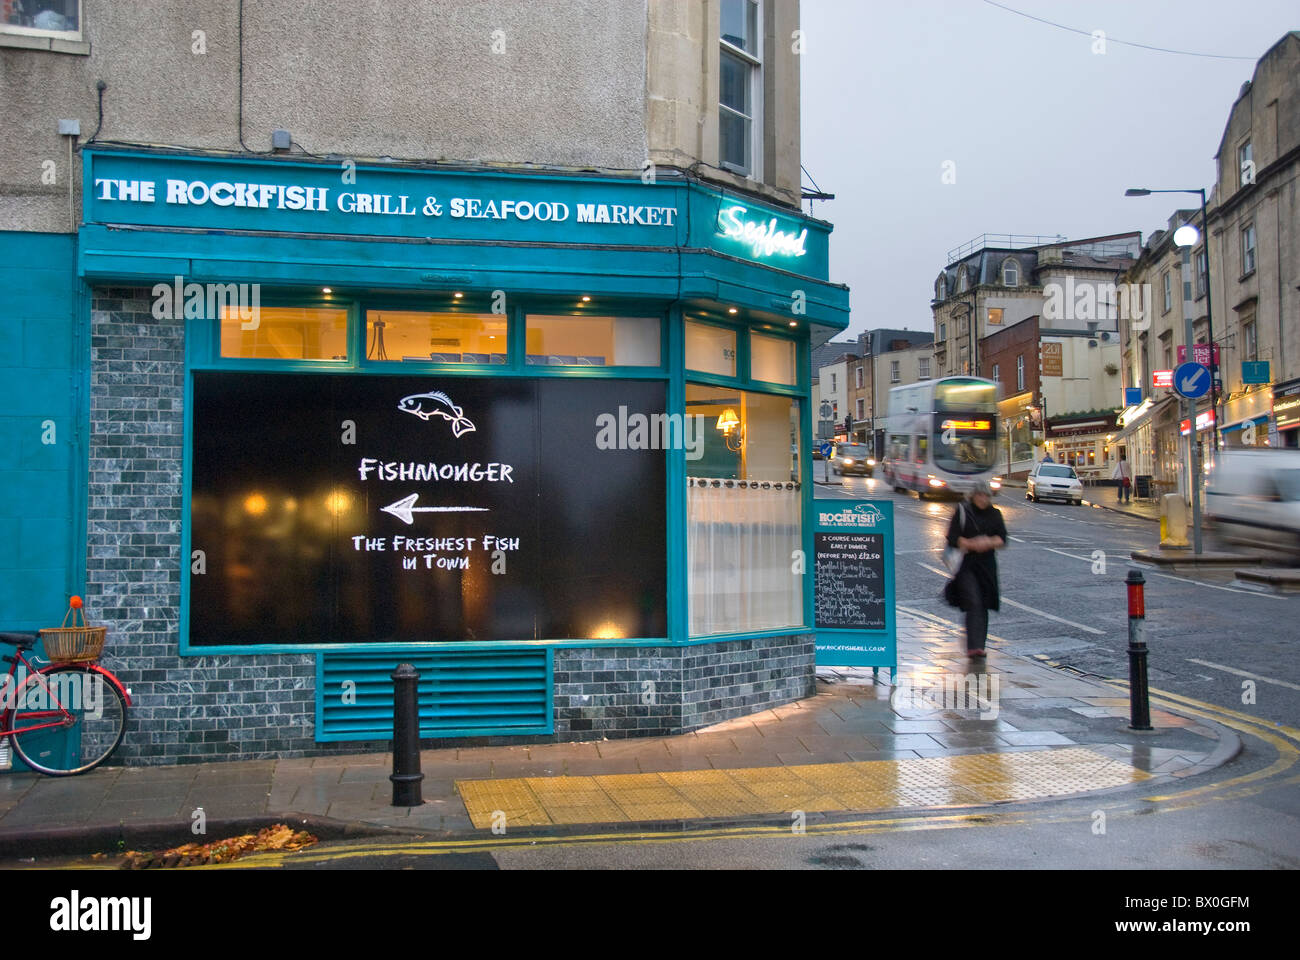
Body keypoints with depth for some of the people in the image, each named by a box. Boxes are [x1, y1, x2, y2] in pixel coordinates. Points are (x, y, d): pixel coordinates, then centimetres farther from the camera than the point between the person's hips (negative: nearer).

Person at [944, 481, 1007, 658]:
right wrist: (972, 544, -19)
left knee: (983, 606, 7)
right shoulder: (962, 512, -2)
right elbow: (952, 538, -7)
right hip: (966, 565, -4)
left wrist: (989, 543, -18)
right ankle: (973, 645, -19)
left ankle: (979, 645, 20)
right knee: (973, 604, -15)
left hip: (987, 565, 4)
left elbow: (1002, 539, 1)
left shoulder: (994, 514, 8)